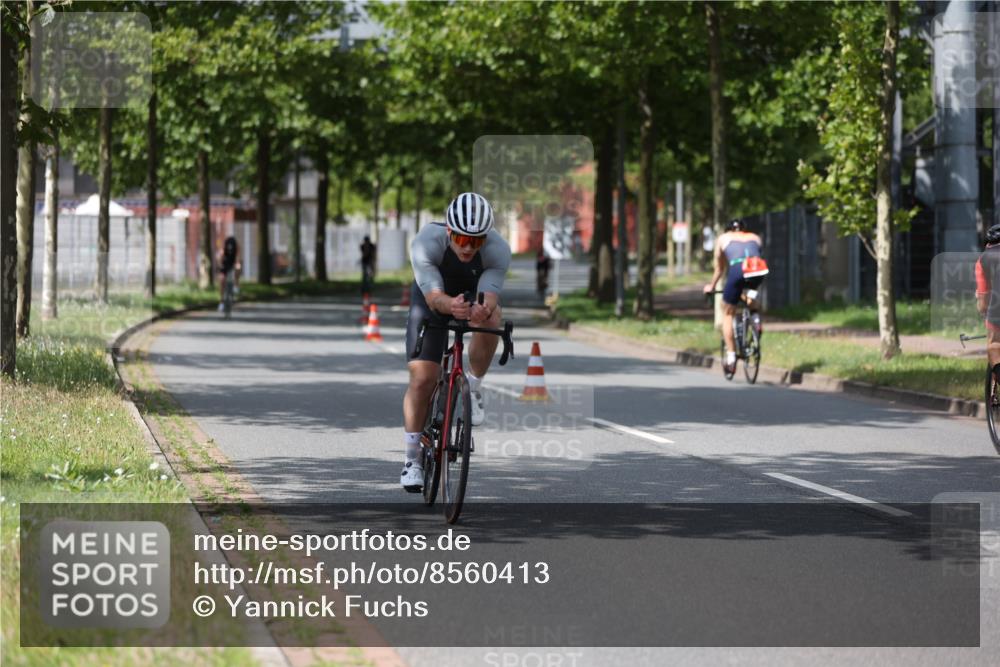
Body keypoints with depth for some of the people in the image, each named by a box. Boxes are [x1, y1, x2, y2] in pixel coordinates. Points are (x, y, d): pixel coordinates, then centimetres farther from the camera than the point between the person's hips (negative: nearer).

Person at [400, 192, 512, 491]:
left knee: (490, 320, -35)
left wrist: (483, 309, -65)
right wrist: (450, 305, -64)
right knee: (422, 379, -14)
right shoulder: (426, 243, -35)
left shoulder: (498, 250, -32)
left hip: (477, 296, 1)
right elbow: (433, 296, -42)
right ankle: (412, 459, 0)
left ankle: (474, 385, -10)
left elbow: (490, 295, -42)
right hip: (431, 301, -1)